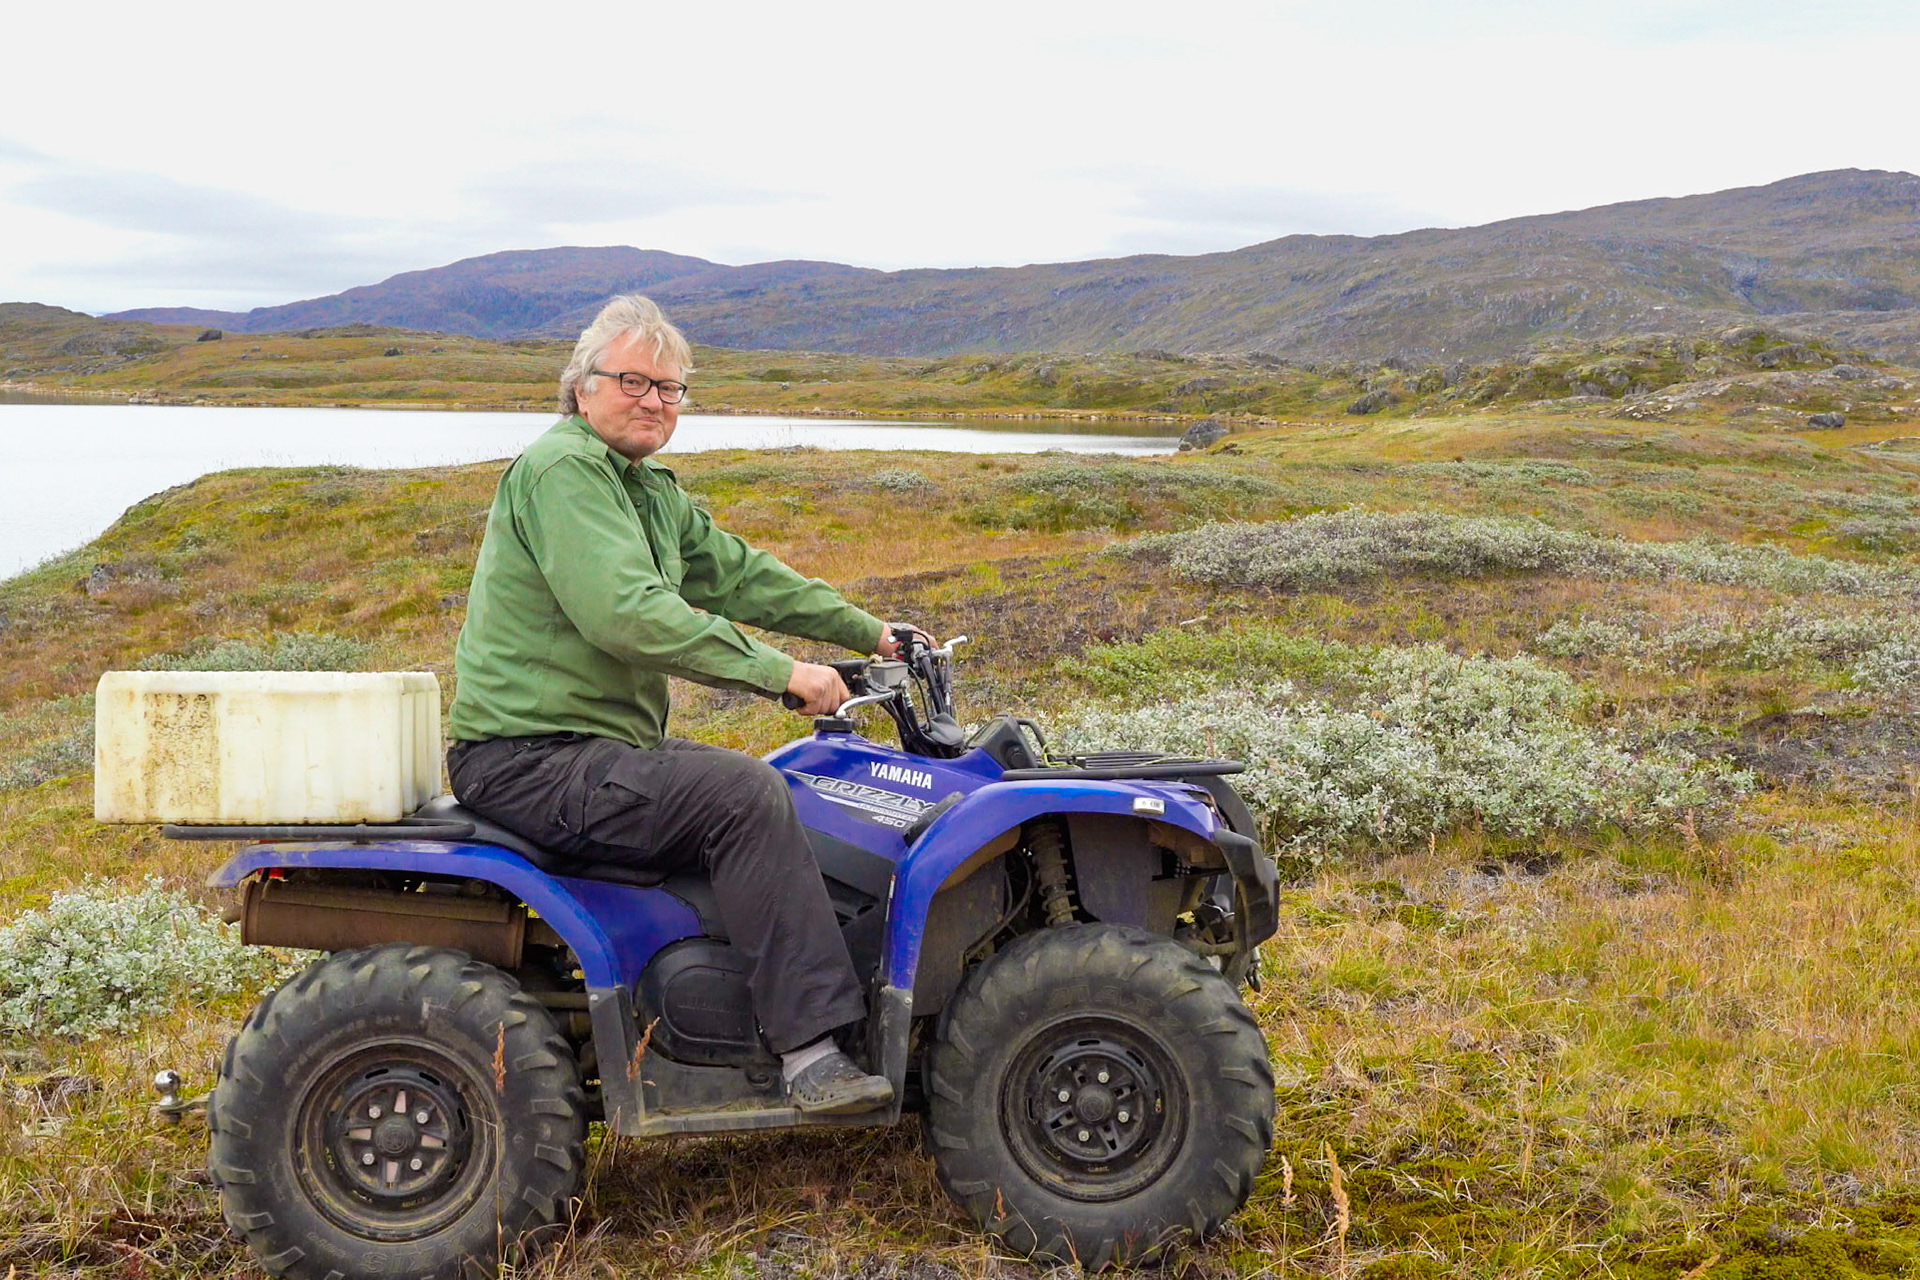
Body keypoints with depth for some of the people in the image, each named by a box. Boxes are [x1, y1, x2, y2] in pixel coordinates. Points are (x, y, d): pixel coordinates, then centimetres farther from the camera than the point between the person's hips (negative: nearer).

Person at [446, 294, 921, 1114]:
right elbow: (625, 613, -26)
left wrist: (867, 632, 18)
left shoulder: (650, 489, 17)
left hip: (603, 746, 10)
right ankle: (811, 1053, -21)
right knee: (745, 795, -23)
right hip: (530, 761, -10)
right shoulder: (562, 469, -14)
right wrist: (781, 672, -24)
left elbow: (735, 573, 21)